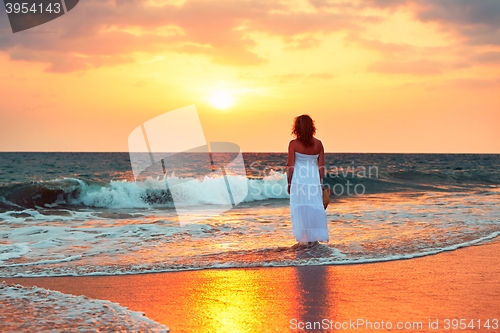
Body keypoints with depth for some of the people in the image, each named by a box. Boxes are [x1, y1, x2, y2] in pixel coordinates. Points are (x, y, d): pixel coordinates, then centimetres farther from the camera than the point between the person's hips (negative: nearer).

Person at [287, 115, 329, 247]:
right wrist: (320, 182, 12)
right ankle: (314, 238, 12)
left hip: (299, 180, -2)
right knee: (315, 209, 10)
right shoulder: (318, 144, 0)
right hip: (314, 180, 3)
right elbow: (321, 166, 2)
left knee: (300, 209, 4)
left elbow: (290, 166, -6)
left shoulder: (293, 144, -8)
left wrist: (289, 183, 4)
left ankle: (304, 239, 6)